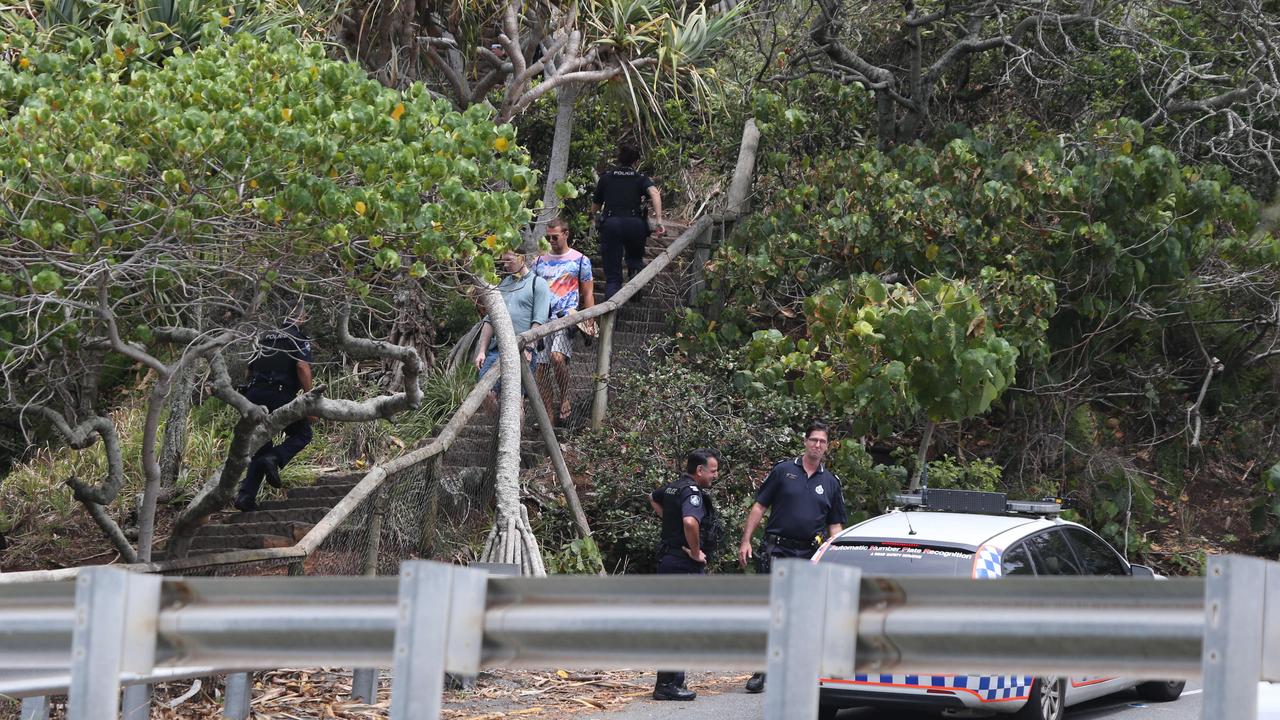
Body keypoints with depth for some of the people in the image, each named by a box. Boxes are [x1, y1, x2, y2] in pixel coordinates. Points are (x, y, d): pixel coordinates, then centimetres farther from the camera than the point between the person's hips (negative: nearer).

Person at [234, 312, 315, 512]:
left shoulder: (263, 338, 22)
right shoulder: (300, 340, 3)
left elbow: (250, 369, 21)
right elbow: (303, 367, -12)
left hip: (254, 395, 5)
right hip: (280, 396, -5)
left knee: (260, 449, 14)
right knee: (302, 434, 15)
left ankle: (246, 495, 0)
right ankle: (275, 459, -13)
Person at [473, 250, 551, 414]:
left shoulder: (537, 284, 5)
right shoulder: (502, 285, 23)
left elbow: (538, 321, -5)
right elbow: (489, 320, 21)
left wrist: (528, 348, -15)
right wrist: (482, 351, 11)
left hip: (522, 352, -5)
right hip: (495, 350, 5)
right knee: (488, 396, -7)